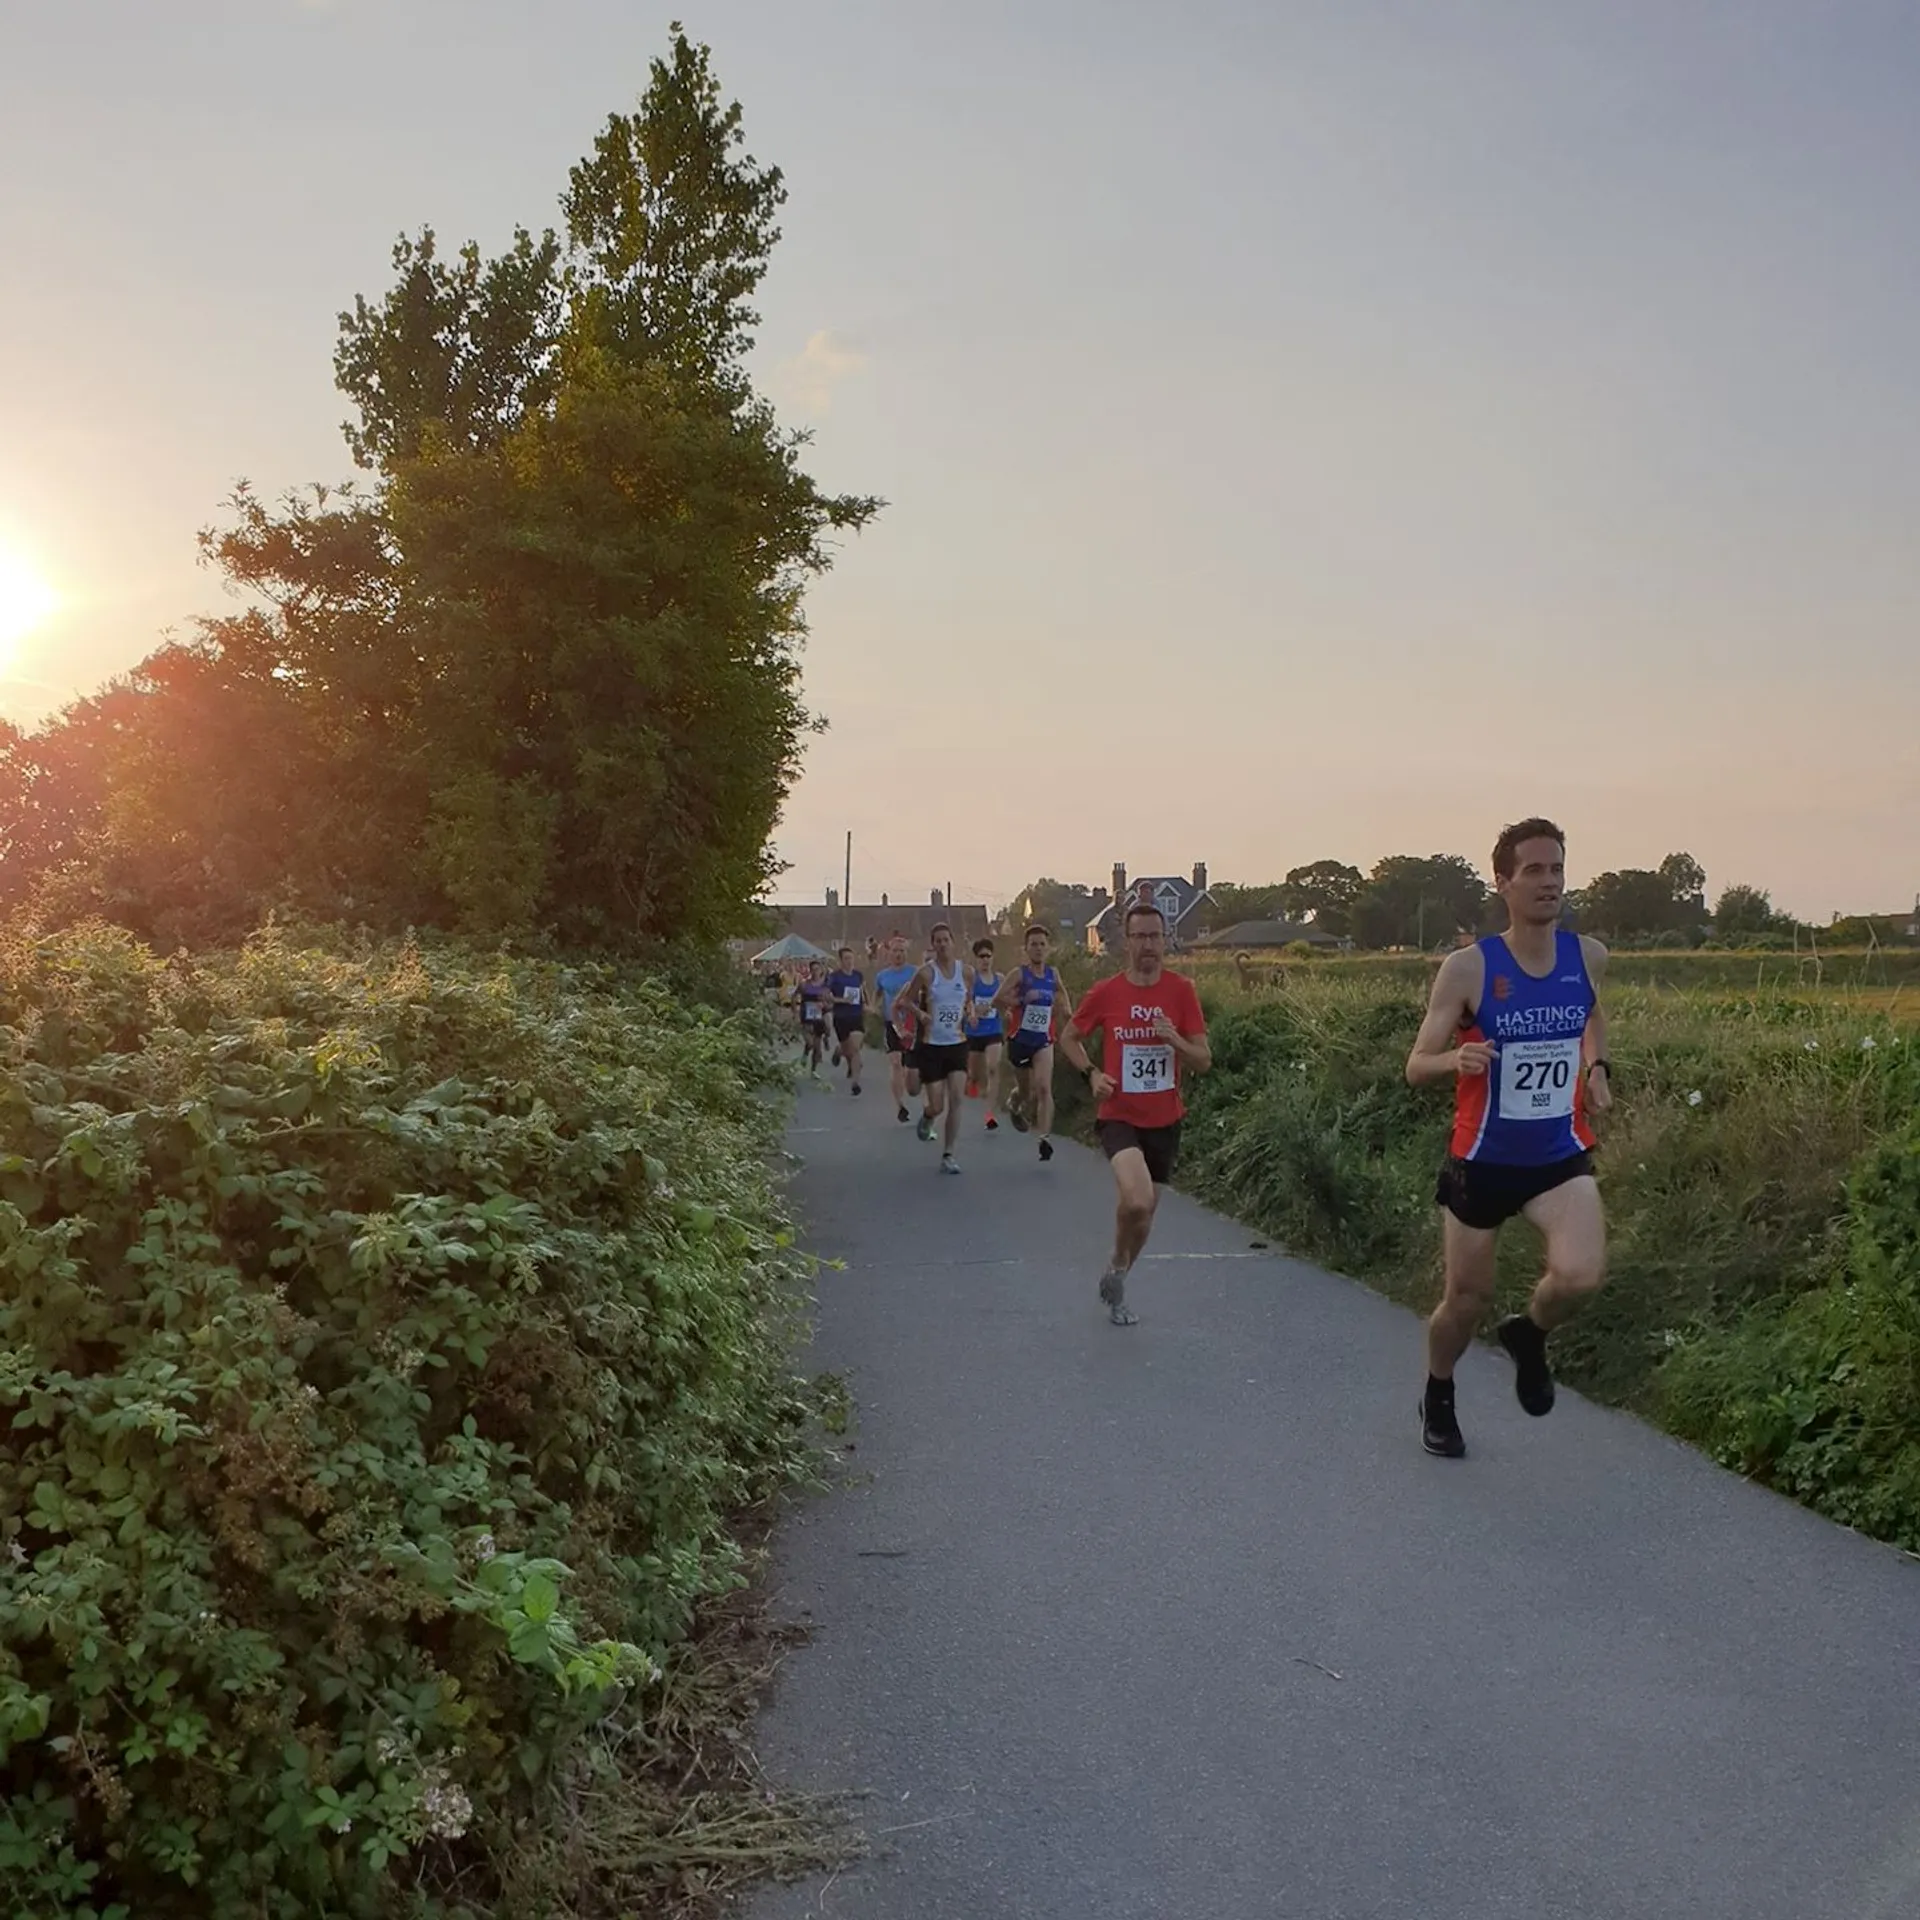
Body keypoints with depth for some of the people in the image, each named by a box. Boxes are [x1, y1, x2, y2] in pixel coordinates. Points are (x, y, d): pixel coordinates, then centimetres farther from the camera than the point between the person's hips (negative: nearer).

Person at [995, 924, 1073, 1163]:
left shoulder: (1053, 973, 3)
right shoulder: (1019, 974, -9)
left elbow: (1061, 991, 24)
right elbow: (997, 1000, -19)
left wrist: (1066, 1007, 6)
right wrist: (1022, 1001, -28)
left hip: (1044, 1041, 1)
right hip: (1020, 1039, -1)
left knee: (1044, 1087, -18)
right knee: (1025, 1088, 15)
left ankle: (1045, 1138, -22)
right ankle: (1014, 1106, 52)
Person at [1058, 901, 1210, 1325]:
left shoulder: (1181, 991, -4)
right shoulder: (1105, 992, -7)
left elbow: (1204, 1061, -3)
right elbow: (1068, 1038, 9)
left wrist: (1174, 1040, -23)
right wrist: (1092, 1073, -9)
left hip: (1165, 1120, 3)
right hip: (1119, 1116, -3)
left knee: (1143, 1213, 16)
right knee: (1137, 1203, -28)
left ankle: (1116, 1281, 42)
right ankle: (1118, 1266, 2)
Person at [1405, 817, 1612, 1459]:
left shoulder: (1588, 956, -3)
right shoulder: (1468, 968, -14)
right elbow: (1416, 1068, -11)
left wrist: (1597, 1066, 4)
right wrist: (1455, 1058, -33)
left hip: (1561, 1158, 2)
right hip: (1482, 1160, -2)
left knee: (1581, 1276, -24)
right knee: (1468, 1298, 11)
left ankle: (1529, 1335, 12)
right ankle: (1438, 1399, 42)